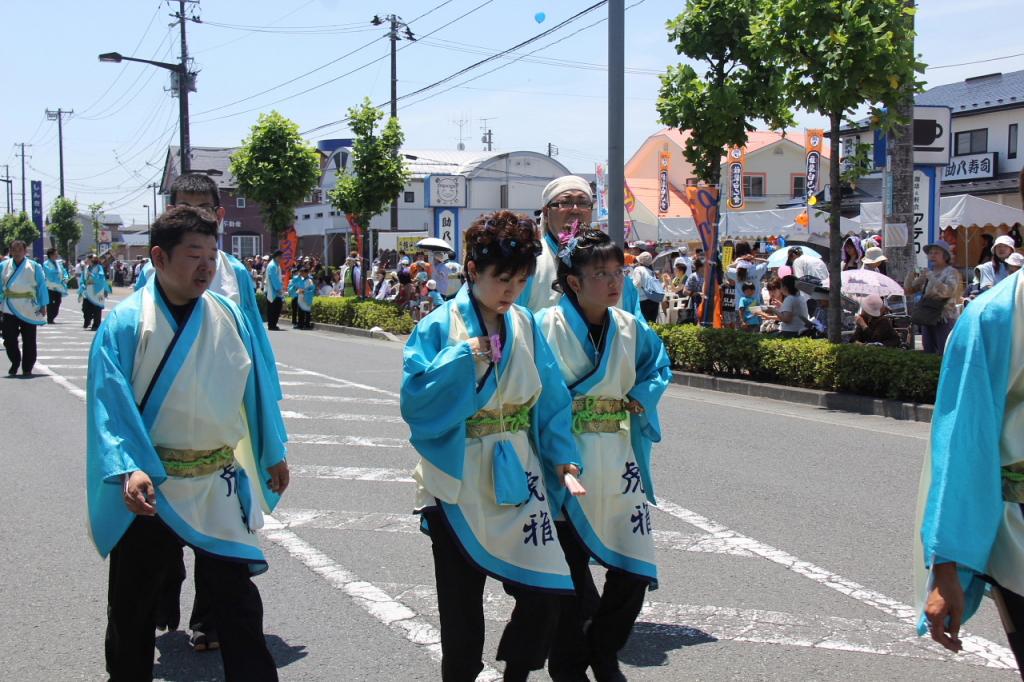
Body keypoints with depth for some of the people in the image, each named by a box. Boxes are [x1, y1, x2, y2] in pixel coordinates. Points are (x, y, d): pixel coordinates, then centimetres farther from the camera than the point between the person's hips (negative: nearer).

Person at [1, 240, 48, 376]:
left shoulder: (34, 267, -2)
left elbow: (41, 286, 0)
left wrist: (43, 305, -3)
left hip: (28, 309, -1)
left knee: (29, 340, 4)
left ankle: (27, 368, 15)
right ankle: (15, 363, 20)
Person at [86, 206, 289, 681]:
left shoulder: (230, 317, -1)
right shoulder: (125, 325, -11)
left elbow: (255, 388, 9)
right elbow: (109, 405, -16)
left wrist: (273, 453, 15)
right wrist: (127, 469, -29)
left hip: (219, 486, 2)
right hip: (150, 489, -2)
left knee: (238, 601, 4)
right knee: (133, 607, 14)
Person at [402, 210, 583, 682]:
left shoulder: (526, 326, 3)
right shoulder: (439, 327, -8)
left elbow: (552, 400, 4)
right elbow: (415, 400, -16)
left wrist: (562, 457, -8)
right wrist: (463, 358, -21)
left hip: (517, 478, 3)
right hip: (459, 483, -3)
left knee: (548, 591, -4)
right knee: (461, 609, 7)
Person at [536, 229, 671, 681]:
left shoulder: (631, 329, 4)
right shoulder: (546, 326, -10)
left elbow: (659, 365, 21)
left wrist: (641, 399, 4)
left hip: (619, 463, 4)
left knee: (634, 571, 4)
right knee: (571, 577, 5)